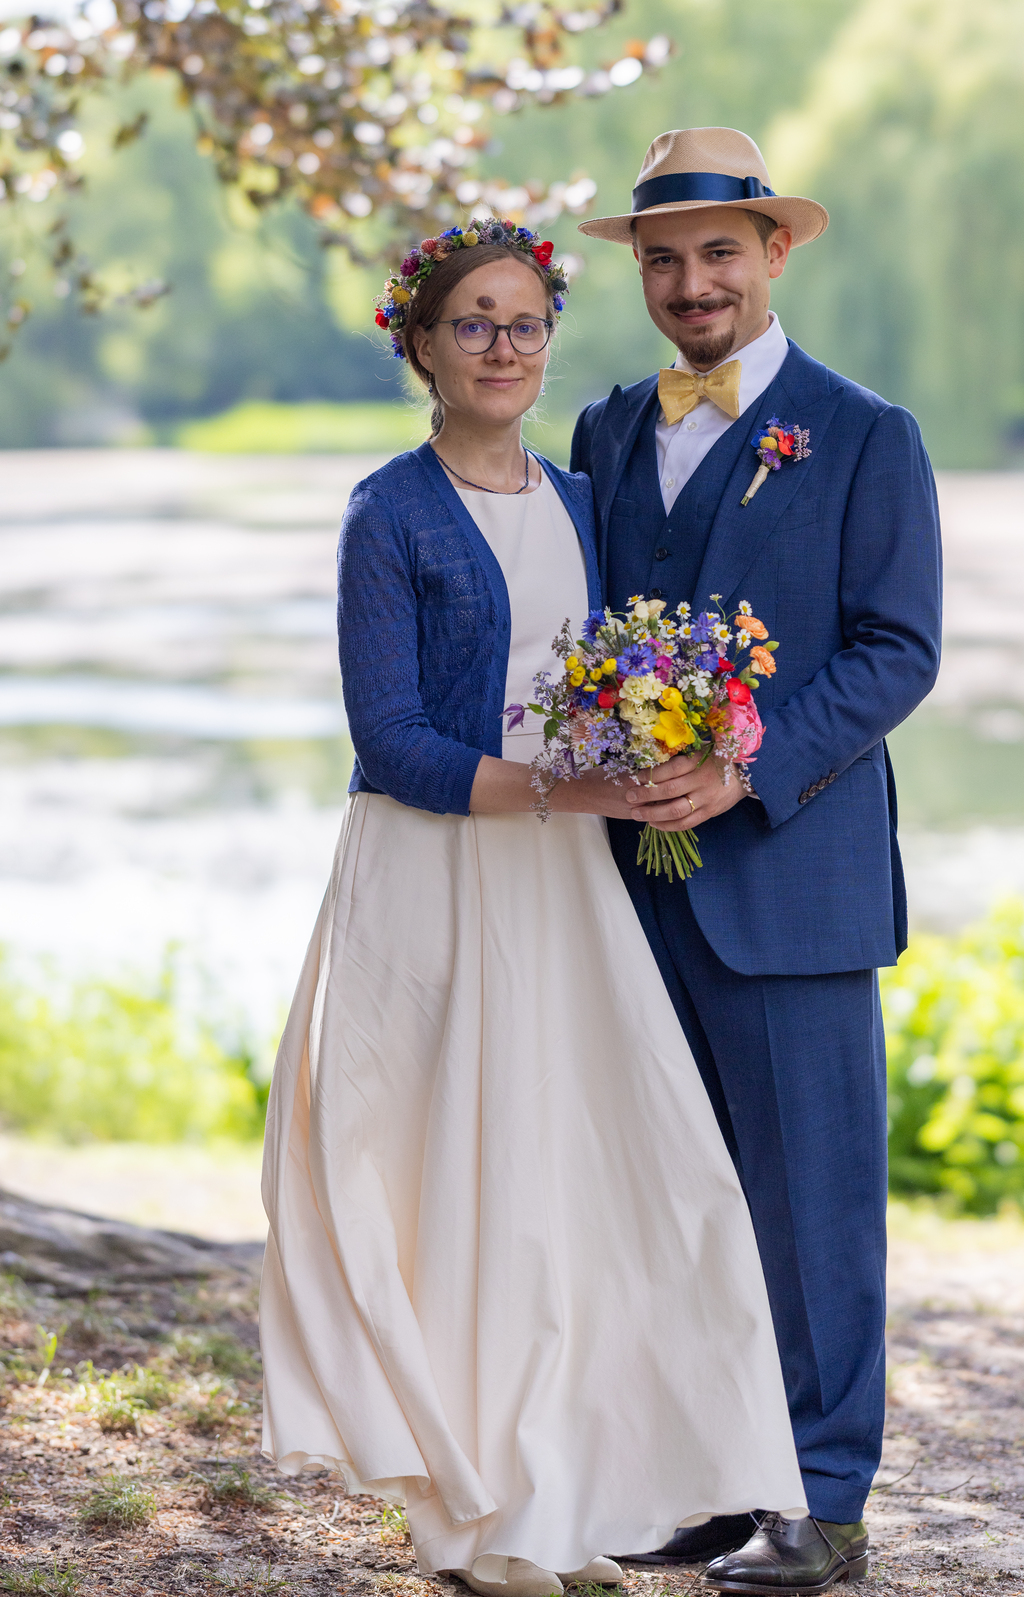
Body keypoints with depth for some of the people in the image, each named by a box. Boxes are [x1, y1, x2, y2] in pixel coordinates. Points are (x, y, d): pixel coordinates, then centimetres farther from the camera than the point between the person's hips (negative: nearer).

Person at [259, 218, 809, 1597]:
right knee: (463, 1170, -3)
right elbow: (388, 742, -11)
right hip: (434, 879, -5)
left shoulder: (579, 499, 13)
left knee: (589, 1162, 1)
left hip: (566, 880, 5)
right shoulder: (391, 515, -6)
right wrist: (553, 786, -20)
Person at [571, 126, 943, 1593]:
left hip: (790, 876, -5)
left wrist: (748, 768, -18)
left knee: (810, 1189, -2)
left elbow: (898, 650, -7)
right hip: (636, 872, 5)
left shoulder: (863, 438, -2)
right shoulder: (607, 435, 14)